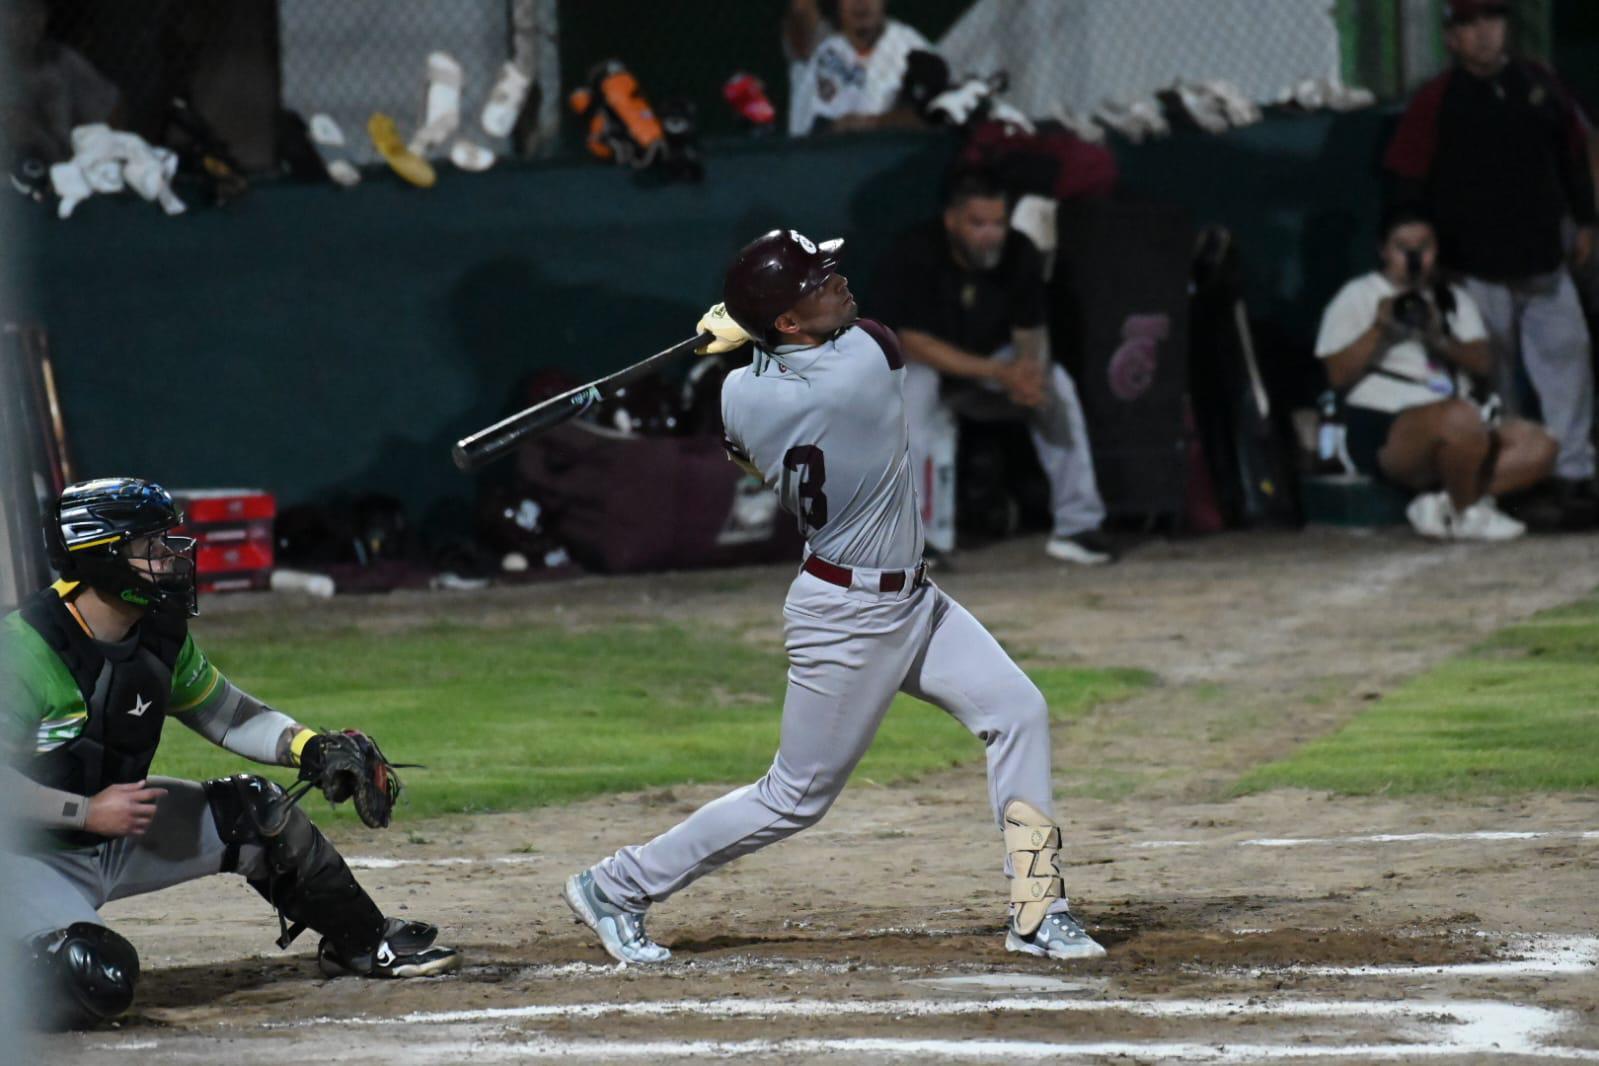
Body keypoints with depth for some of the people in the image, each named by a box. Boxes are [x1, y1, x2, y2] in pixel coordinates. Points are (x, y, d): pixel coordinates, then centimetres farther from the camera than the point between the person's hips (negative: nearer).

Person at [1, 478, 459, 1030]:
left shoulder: (162, 634, -1)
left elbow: (223, 712, 11)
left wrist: (308, 747, -5)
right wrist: (87, 812, -27)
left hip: (122, 828, 8)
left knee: (254, 810, 4)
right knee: (98, 982, -31)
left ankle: (363, 940, 23)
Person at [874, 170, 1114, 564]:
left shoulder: (1020, 255, -14)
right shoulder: (912, 257, -26)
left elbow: (1031, 332, -8)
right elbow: (916, 344, -28)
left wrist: (1030, 366, -35)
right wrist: (1002, 374, -36)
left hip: (993, 359, 4)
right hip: (926, 364, -3)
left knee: (1057, 385, -23)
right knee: (918, 392, -37)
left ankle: (1078, 525, -17)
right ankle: (924, 535, -32)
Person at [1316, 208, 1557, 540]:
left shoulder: (1454, 299, 22)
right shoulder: (1356, 298, 6)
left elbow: (1484, 363, 7)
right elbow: (1339, 375, -4)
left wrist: (1440, 339, -11)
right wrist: (1379, 329, -15)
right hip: (1384, 432, -7)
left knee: (1539, 447, -16)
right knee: (1461, 418, -38)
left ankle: (1440, 504, -19)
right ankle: (1467, 515, -15)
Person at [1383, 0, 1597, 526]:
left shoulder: (1540, 87, 9)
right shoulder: (1435, 102, -2)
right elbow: (1408, 183, -1)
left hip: (1543, 262, 3)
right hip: (1476, 270, -3)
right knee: (1492, 376, 2)